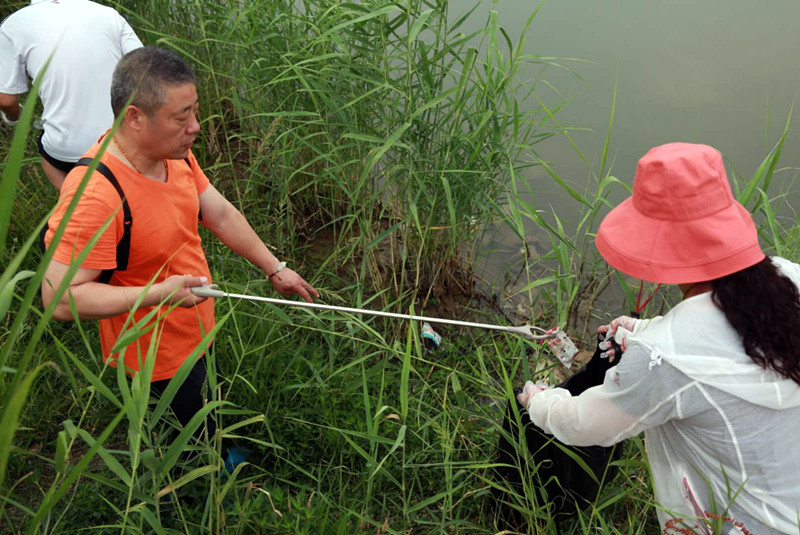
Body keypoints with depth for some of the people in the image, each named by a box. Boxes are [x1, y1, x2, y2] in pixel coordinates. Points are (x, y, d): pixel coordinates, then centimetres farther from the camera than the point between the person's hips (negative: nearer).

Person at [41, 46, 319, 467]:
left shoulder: (174, 152, -9)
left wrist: (275, 269, 6)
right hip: (161, 354, -7)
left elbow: (222, 215, 2)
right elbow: (61, 298, -33)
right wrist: (159, 294, -37)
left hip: (194, 330, 8)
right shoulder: (94, 196, -37)